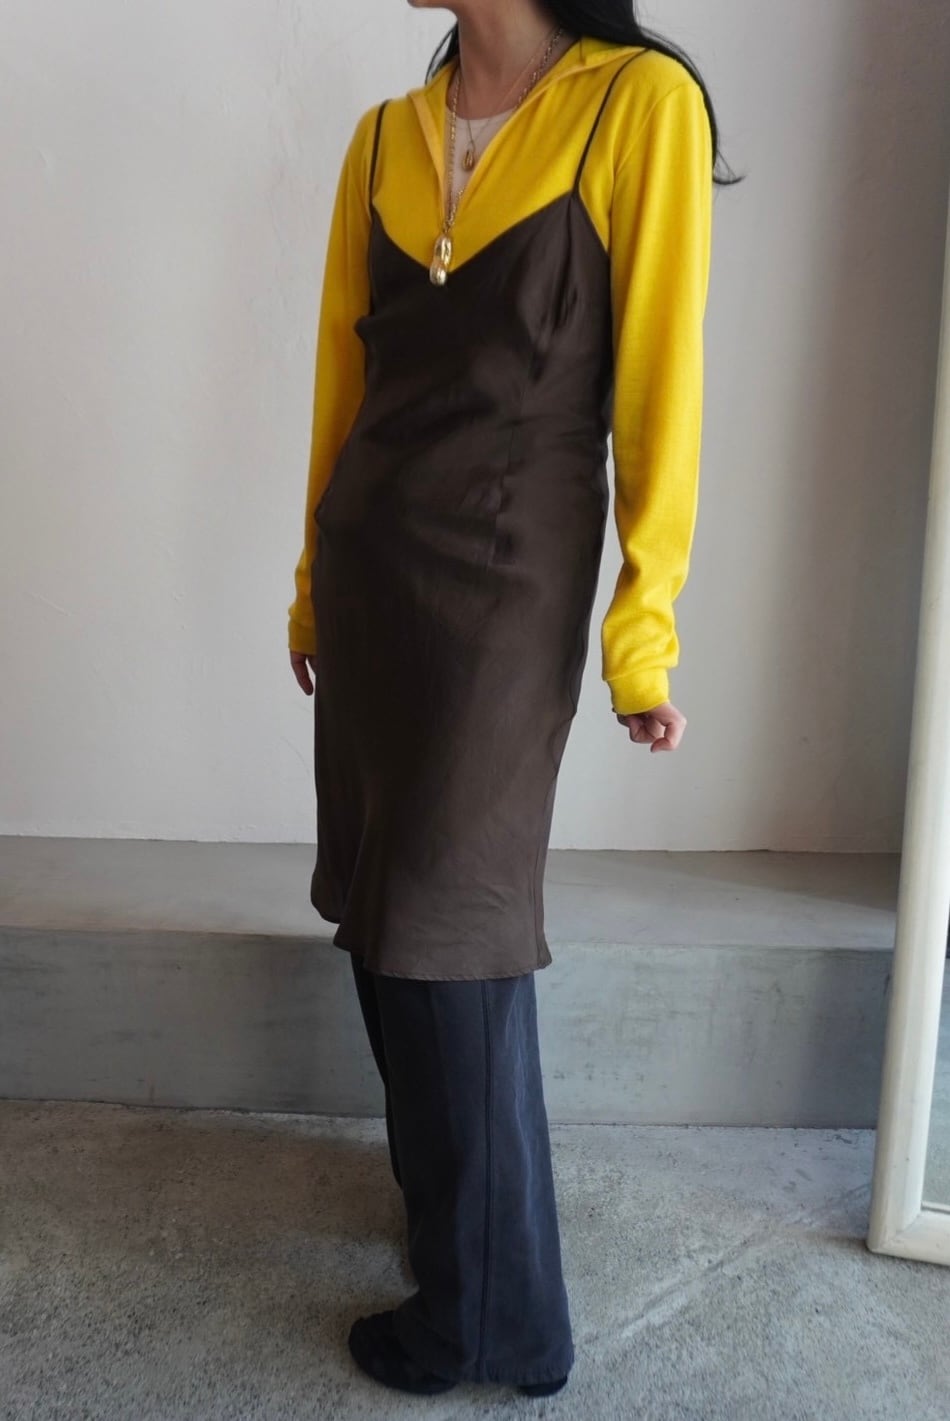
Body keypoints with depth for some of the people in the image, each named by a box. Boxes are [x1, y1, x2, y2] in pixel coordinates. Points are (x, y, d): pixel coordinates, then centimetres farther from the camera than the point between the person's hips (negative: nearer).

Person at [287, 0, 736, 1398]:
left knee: (453, 923, -2)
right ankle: (438, 1182, 36)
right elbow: (343, 369, 14)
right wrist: (314, 580, 16)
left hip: (510, 574, -6)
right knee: (379, 903, 12)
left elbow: (660, 371, -8)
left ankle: (496, 1310, 18)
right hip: (372, 561, 6)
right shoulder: (385, 138, 12)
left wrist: (644, 626, -11)